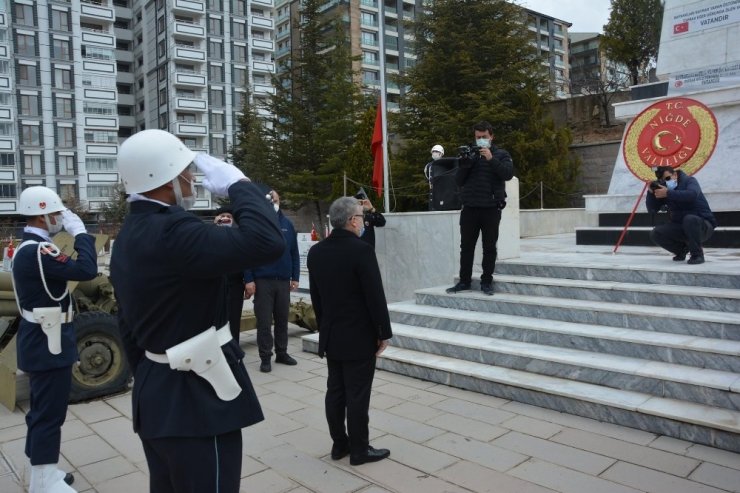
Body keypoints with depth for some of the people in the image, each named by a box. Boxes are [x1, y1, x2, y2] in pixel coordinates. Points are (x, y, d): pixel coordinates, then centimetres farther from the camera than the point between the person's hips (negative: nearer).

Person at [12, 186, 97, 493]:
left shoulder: (28, 248, 11)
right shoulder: (38, 251, -23)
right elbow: (87, 270, -30)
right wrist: (79, 231, -22)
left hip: (41, 341, 11)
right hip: (48, 344, -11)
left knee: (43, 410, 19)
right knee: (50, 413, 0)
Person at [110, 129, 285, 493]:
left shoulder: (128, 236, 9)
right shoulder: (171, 231, -23)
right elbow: (267, 242, -36)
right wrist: (237, 183, -20)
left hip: (156, 395, 10)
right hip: (195, 401, -10)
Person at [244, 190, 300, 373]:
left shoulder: (287, 224, 8)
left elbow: (294, 253, 9)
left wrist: (295, 277, 3)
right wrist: (248, 280, -12)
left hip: (283, 281, 4)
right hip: (262, 281, -3)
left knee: (282, 319, 12)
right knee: (264, 321, 2)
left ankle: (281, 353, 24)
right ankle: (265, 357, 11)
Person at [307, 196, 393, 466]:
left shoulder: (315, 252, 3)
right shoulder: (361, 250, -18)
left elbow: (316, 296, 9)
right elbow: (375, 296, -17)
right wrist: (384, 332, -7)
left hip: (330, 335, 7)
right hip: (359, 336, -7)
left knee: (335, 391, 14)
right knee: (357, 394, 3)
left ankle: (339, 443, 25)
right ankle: (359, 449, 15)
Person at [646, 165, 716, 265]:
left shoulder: (689, 181, -10)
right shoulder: (662, 189, 3)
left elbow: (692, 195, -34)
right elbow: (652, 209, -4)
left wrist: (668, 193, -39)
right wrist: (651, 192, -17)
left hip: (703, 226, -5)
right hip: (681, 228, 5)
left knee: (689, 219, -38)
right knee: (656, 234, -17)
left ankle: (697, 254, -20)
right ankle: (682, 249, 9)